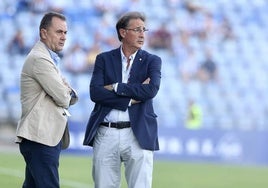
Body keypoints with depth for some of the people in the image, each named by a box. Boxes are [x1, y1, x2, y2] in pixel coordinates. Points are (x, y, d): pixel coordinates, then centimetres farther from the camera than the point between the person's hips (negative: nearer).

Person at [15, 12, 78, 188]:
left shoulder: (47, 58, 22)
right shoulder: (39, 59, -12)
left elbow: (72, 97, 19)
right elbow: (63, 98, -15)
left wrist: (68, 93, -4)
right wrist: (67, 94, 7)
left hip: (48, 136, 10)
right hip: (40, 139, -10)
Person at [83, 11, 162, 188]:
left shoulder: (152, 61, 7)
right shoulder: (104, 59, 9)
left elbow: (151, 90, -12)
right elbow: (95, 93, -6)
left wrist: (116, 87, -9)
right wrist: (131, 98, -12)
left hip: (138, 135, -1)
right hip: (106, 134, 1)